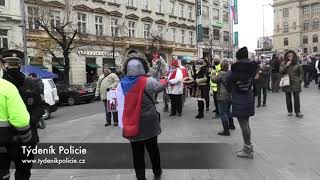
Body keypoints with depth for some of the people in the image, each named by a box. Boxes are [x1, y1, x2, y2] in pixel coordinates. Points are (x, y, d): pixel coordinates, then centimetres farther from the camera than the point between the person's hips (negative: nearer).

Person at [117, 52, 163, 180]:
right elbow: (161, 87, 7)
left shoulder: (122, 84, -6)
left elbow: (121, 106, -2)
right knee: (153, 148, 20)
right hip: (149, 124, -1)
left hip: (132, 124, 1)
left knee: (137, 153, 13)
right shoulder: (149, 82, -13)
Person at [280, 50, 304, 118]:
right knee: (288, 98, 8)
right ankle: (289, 111, 18)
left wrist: (300, 80, -1)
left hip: (295, 83, -1)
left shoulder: (297, 64, 3)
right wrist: (286, 65, -14)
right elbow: (281, 72, -7)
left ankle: (297, 112, 2)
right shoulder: (283, 64, 5)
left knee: (296, 97, -4)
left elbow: (301, 73, 10)